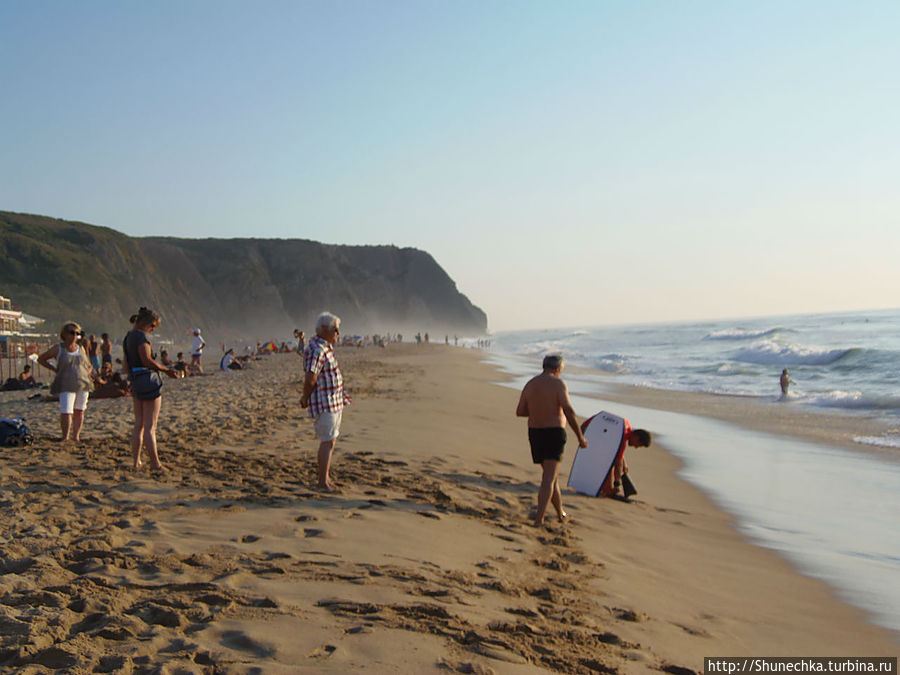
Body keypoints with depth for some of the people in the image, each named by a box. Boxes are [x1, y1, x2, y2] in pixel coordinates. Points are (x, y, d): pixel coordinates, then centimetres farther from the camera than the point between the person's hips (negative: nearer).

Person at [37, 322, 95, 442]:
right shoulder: (58, 349, 0)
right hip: (66, 386, -4)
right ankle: (65, 436, 1)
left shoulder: (81, 348, 11)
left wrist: (88, 372, 5)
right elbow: (41, 359, 9)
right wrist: (55, 369, 2)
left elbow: (88, 364, 25)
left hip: (83, 384, 4)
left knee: (79, 411, 4)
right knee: (66, 412, -11)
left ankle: (76, 435, 13)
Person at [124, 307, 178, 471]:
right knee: (150, 426, -5)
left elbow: (127, 364, 20)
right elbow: (147, 360, -18)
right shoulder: (141, 335, -12)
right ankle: (155, 462, -1)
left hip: (135, 382, 9)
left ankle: (136, 462, 14)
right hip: (148, 381, -9)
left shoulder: (128, 337, 17)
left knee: (138, 425, 12)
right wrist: (166, 369, -9)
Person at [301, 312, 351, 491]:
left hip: (335, 402, 10)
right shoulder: (317, 350, -21)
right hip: (324, 403, -10)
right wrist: (306, 398, -12)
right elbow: (310, 378, -27)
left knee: (330, 440, 16)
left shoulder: (325, 347, 14)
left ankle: (326, 477, 26)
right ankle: (323, 482, -1)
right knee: (327, 441, -7)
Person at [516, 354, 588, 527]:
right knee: (549, 478, -5)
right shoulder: (558, 384, -10)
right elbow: (569, 411, -18)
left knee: (551, 474, 20)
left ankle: (561, 514, 32)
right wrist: (580, 437, -13)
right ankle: (539, 519, -12)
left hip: (535, 433, 6)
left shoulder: (530, 384, 6)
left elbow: (519, 412, 7)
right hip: (554, 433, -6)